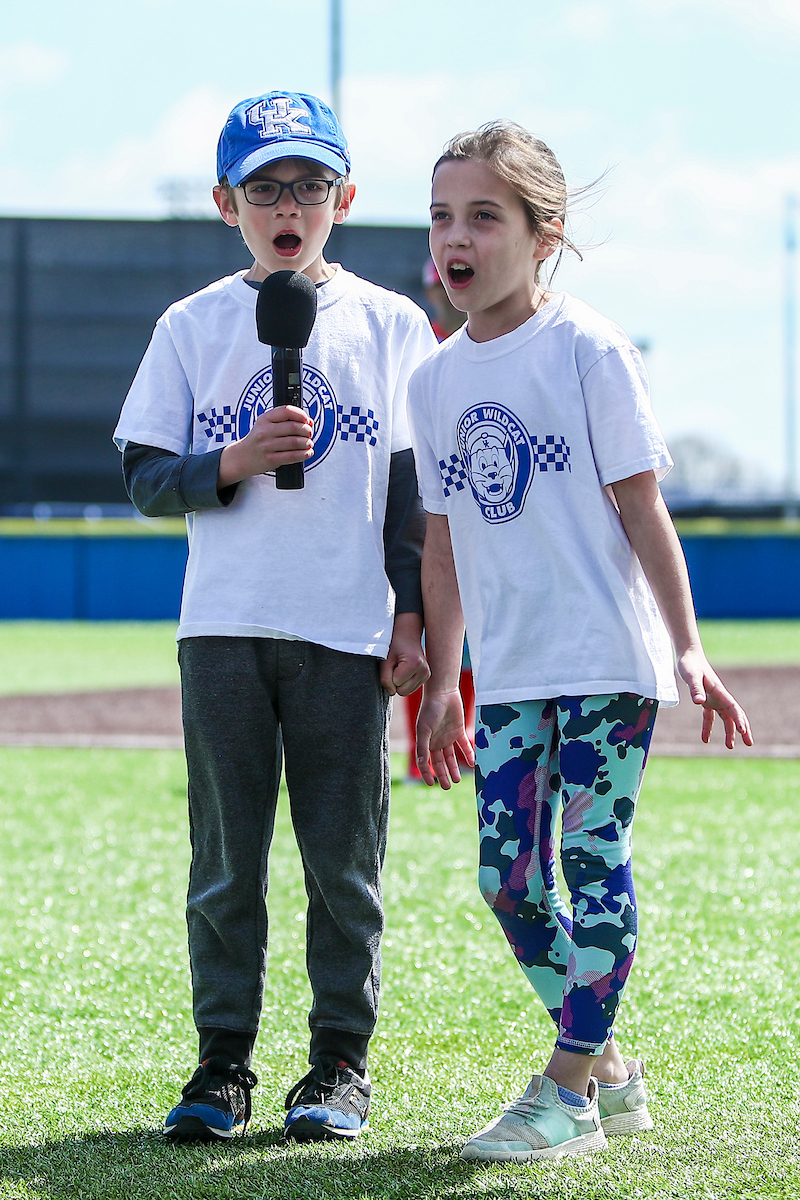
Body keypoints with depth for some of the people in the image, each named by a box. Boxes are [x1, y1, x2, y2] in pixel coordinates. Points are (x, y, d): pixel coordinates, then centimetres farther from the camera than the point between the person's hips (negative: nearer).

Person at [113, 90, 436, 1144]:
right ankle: (223, 1062, 11)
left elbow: (416, 487, 6)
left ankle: (341, 1060, 11)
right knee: (226, 856, 3)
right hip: (224, 625, 1)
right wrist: (236, 462, -14)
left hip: (347, 631, -1)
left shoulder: (391, 326, 5)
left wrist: (412, 615, -1)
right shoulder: (193, 327, 6)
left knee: (345, 857, 2)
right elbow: (146, 481, 4)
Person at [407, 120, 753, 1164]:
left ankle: (569, 1088, 3)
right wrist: (440, 681, 14)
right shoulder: (436, 379, 9)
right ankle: (604, 1069, 19)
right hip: (509, 673, 6)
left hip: (608, 658, -6)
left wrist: (689, 647, -11)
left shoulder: (587, 350, -7)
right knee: (508, 872, 3)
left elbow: (641, 504, -7)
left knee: (592, 859, -5)